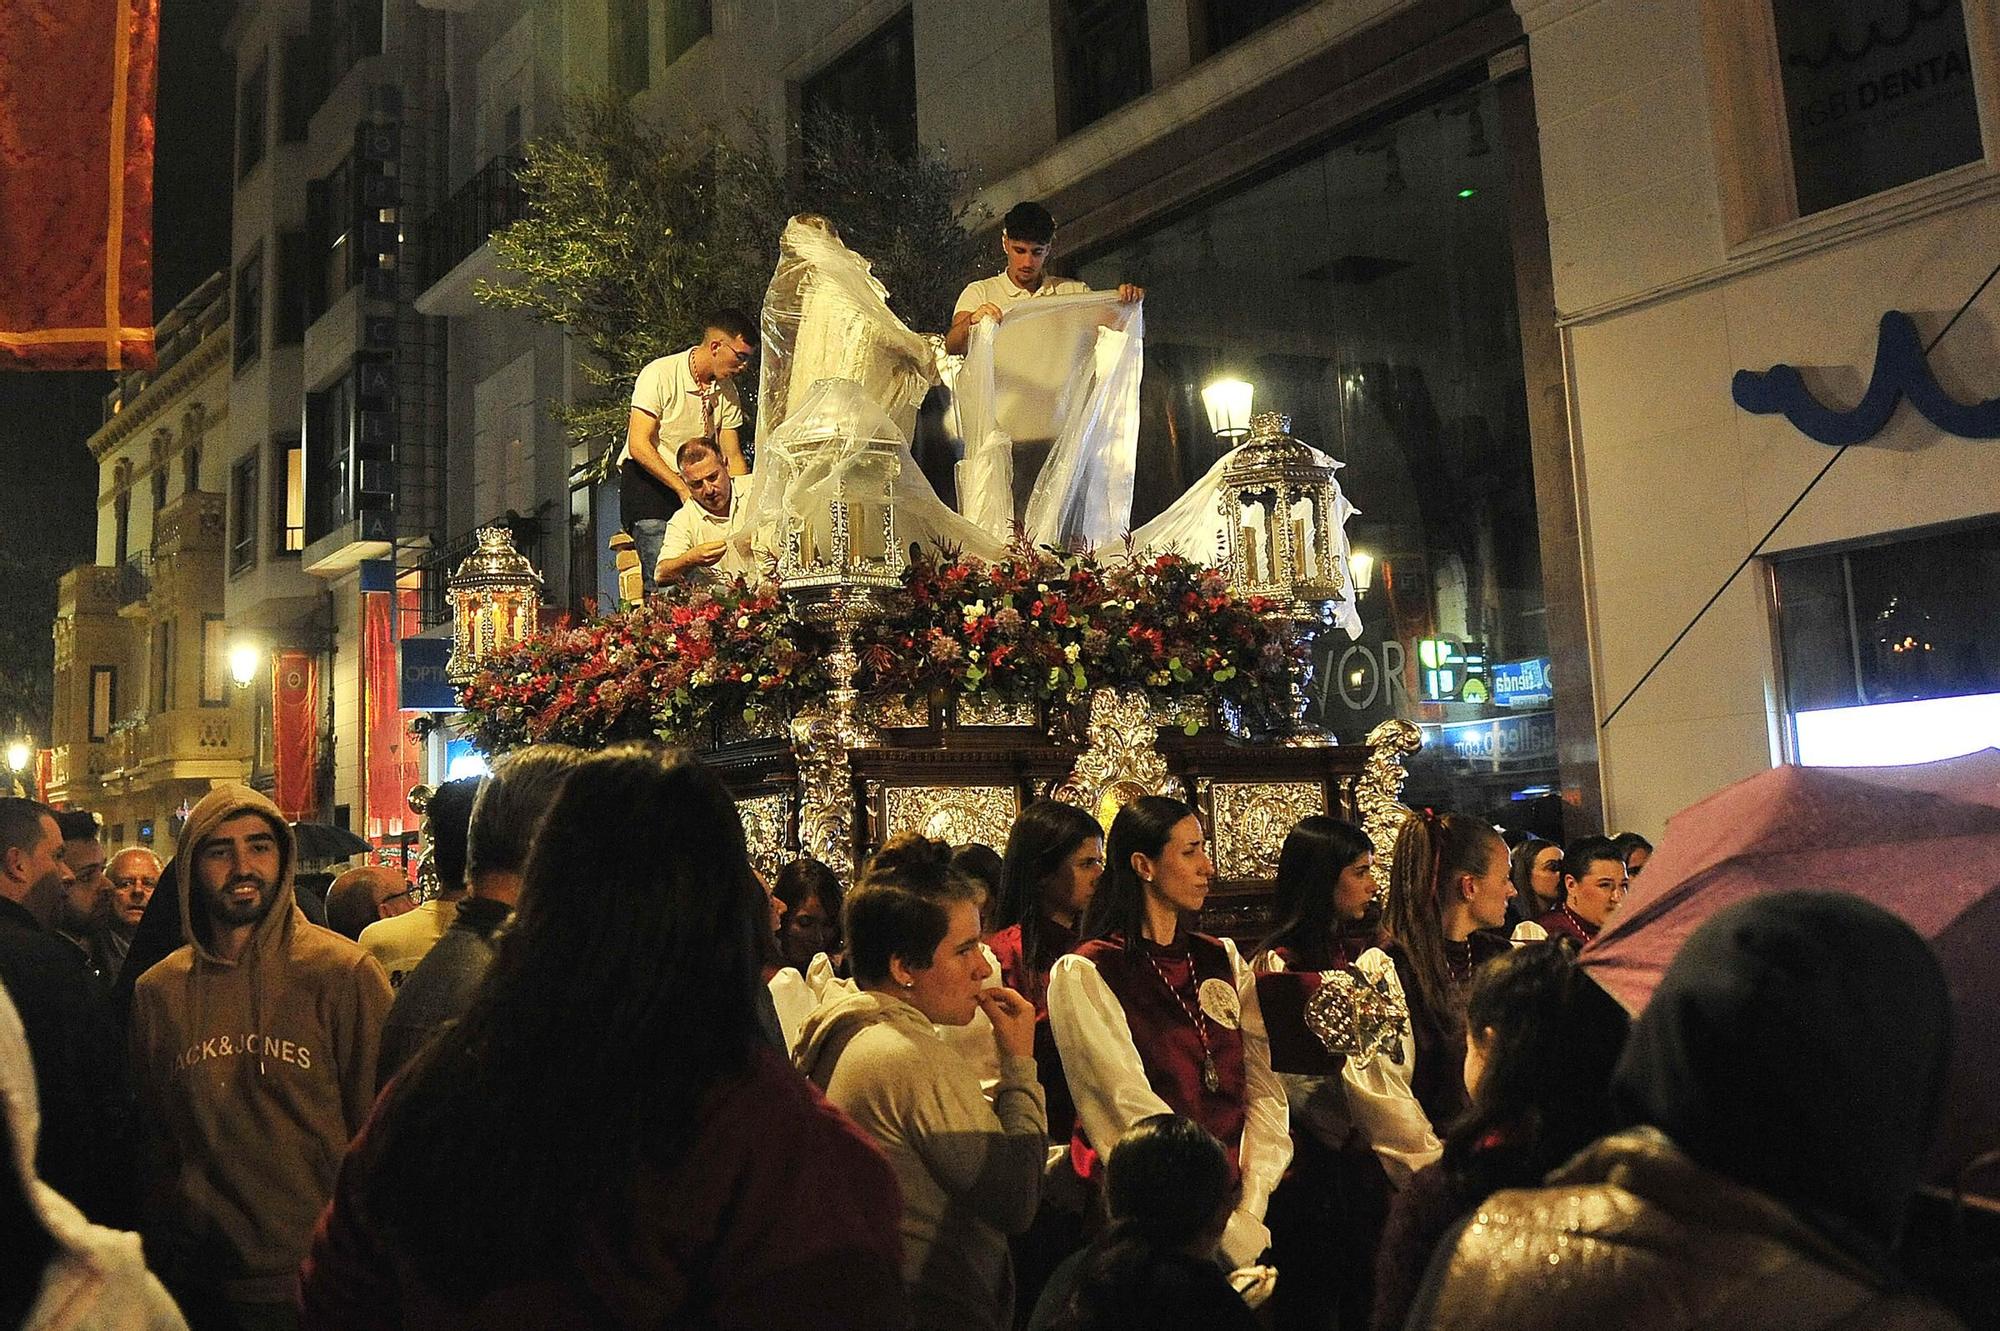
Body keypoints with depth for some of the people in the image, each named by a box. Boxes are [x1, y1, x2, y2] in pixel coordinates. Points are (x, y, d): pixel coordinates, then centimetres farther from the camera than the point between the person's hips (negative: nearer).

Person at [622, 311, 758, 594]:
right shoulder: (659, 374, -14)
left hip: (695, 486, 5)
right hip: (647, 479, -5)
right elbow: (639, 446, -19)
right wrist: (682, 489, -25)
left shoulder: (727, 391, 4)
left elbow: (733, 457, 6)